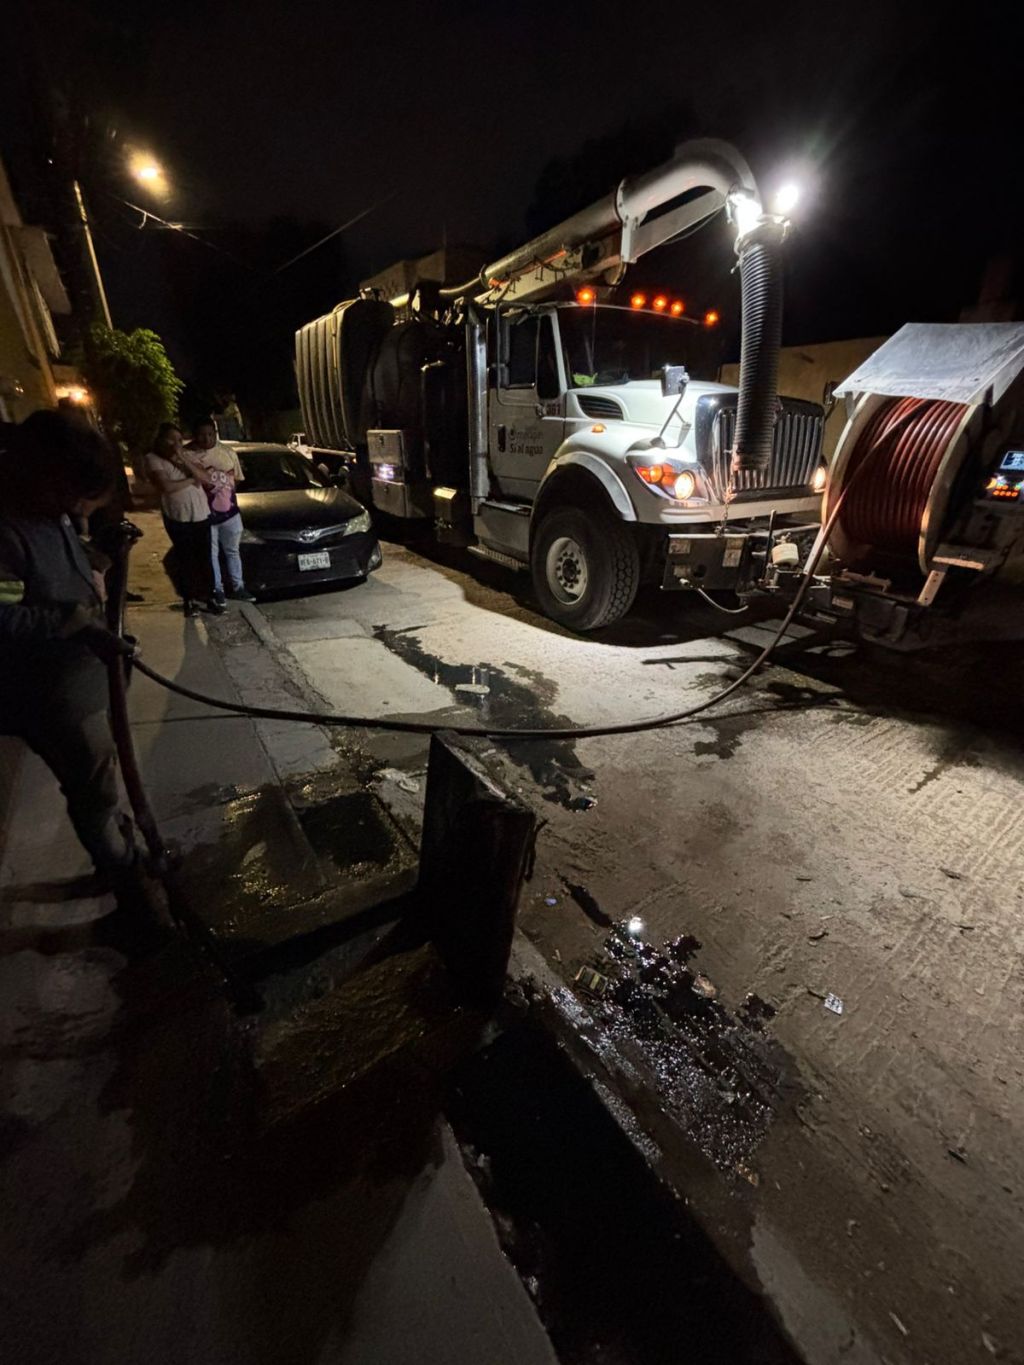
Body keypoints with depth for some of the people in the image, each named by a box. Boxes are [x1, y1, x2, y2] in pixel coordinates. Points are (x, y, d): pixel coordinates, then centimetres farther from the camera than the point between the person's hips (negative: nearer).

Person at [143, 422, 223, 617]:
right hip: (177, 519, -4)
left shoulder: (184, 456, 10)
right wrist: (191, 480, -7)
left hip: (201, 516, 4)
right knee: (185, 560, 4)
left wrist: (183, 459, -13)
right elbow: (166, 487, -19)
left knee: (204, 559, 7)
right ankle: (190, 600, 17)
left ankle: (209, 597, 18)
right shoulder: (153, 459, -5)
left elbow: (206, 479, -4)